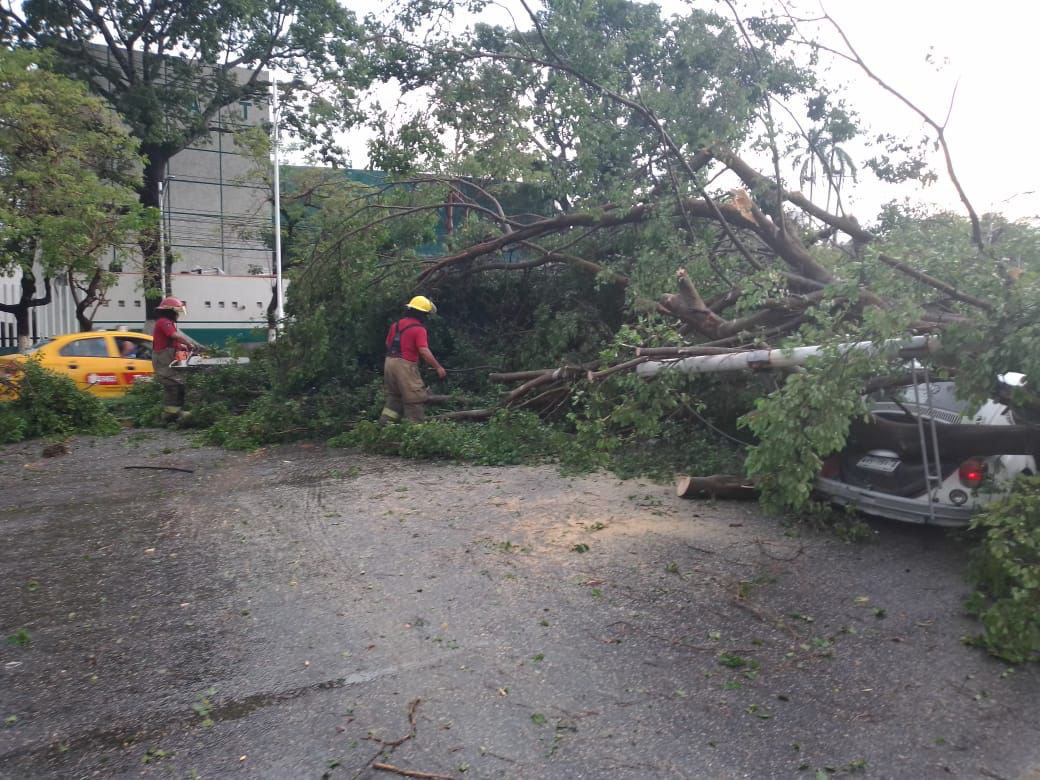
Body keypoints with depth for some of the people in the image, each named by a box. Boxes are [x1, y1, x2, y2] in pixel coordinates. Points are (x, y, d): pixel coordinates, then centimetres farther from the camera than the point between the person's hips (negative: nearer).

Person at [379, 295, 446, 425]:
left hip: (390, 362, 8)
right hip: (405, 365, -8)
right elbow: (424, 351, -20)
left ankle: (385, 423, 14)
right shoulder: (419, 329, -12)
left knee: (394, 396, 21)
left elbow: (388, 343, 19)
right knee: (414, 399, 1)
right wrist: (438, 367, -14)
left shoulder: (396, 324, 11)